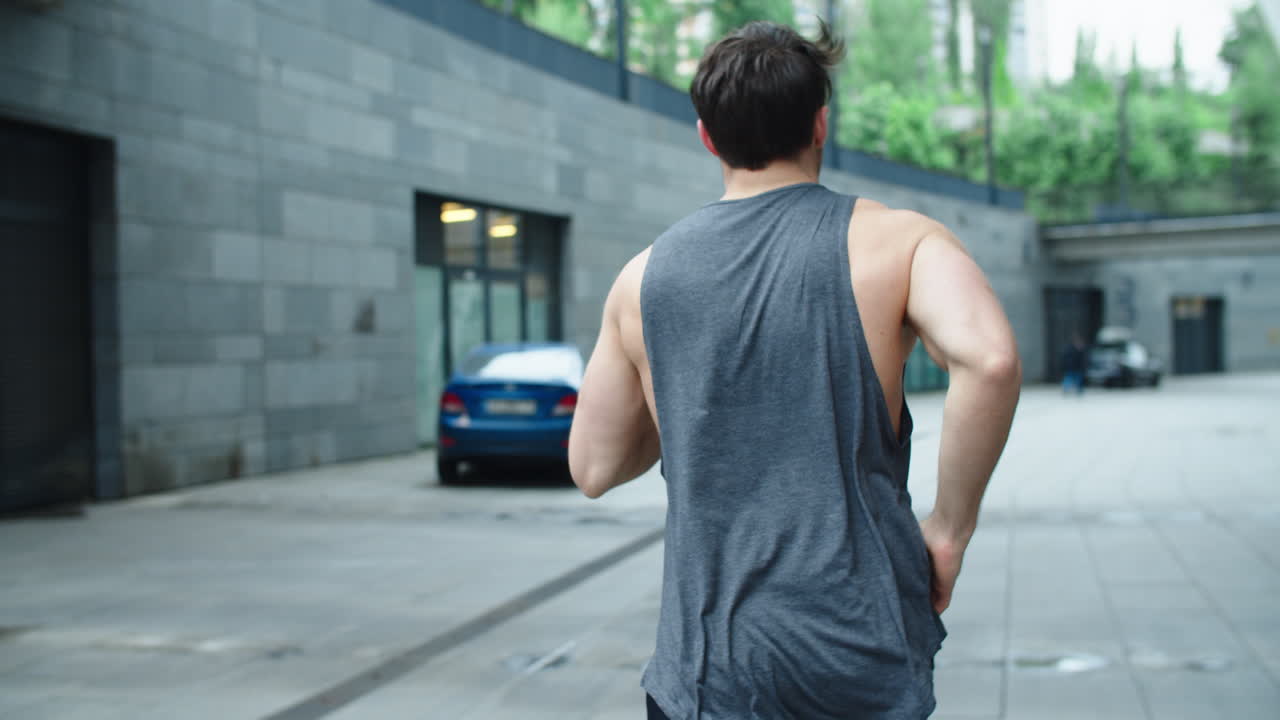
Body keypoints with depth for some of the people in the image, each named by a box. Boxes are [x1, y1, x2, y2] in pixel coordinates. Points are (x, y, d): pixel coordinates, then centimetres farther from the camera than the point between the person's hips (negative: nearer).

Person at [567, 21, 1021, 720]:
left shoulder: (644, 276, 4)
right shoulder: (893, 240, -4)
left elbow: (594, 468, 9)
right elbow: (990, 359, -22)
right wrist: (951, 527, -10)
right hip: (863, 660, -2)